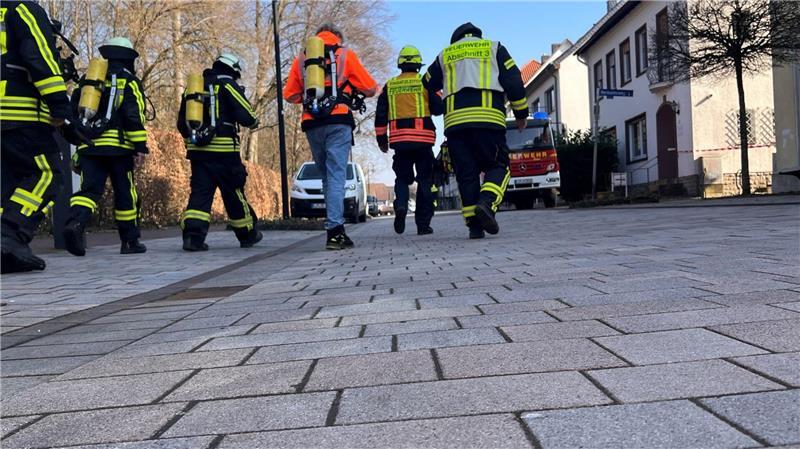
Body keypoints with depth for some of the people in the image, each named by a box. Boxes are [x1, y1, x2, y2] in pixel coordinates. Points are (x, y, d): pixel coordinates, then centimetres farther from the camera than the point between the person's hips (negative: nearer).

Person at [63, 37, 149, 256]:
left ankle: (75, 222, -30)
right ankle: (130, 241, 14)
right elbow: (133, 116, -9)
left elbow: (74, 111, 21)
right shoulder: (129, 81, 3)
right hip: (118, 146, -4)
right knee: (125, 194, 6)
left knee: (89, 189, -1)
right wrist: (140, 146, -10)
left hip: (89, 146, 4)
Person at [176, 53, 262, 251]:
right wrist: (254, 121, 12)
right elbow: (245, 115, -9)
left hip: (197, 151, 5)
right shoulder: (228, 85, -1)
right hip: (223, 151, -5)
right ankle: (247, 234, 20)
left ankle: (192, 234, -15)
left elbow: (181, 123, 19)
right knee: (234, 193, 7)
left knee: (200, 192, 2)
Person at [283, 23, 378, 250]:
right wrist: (352, 91, 28)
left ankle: (335, 227, 14)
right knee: (336, 176, -6)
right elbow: (371, 88, 9)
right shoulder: (345, 54, 9)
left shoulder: (301, 59, 15)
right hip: (338, 122, -3)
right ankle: (334, 230, -14)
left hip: (312, 124, 3)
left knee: (327, 175, 14)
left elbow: (289, 95, 14)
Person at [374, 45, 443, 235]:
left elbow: (380, 115, 10)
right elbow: (439, 108, 2)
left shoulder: (389, 86, 10)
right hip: (423, 139, -2)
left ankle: (401, 205, -15)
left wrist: (381, 139, 16)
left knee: (402, 178, 14)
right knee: (425, 180, 6)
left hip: (399, 140, 2)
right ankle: (423, 223, 4)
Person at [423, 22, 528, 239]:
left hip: (455, 119, 2)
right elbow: (514, 81, 9)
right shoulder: (494, 48, 19)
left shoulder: (445, 55, 25)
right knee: (497, 166, 4)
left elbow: (427, 85, 30)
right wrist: (521, 114, 15)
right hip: (489, 117, -2)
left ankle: (474, 225, -1)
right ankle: (486, 203, -24)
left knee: (466, 173, 4)